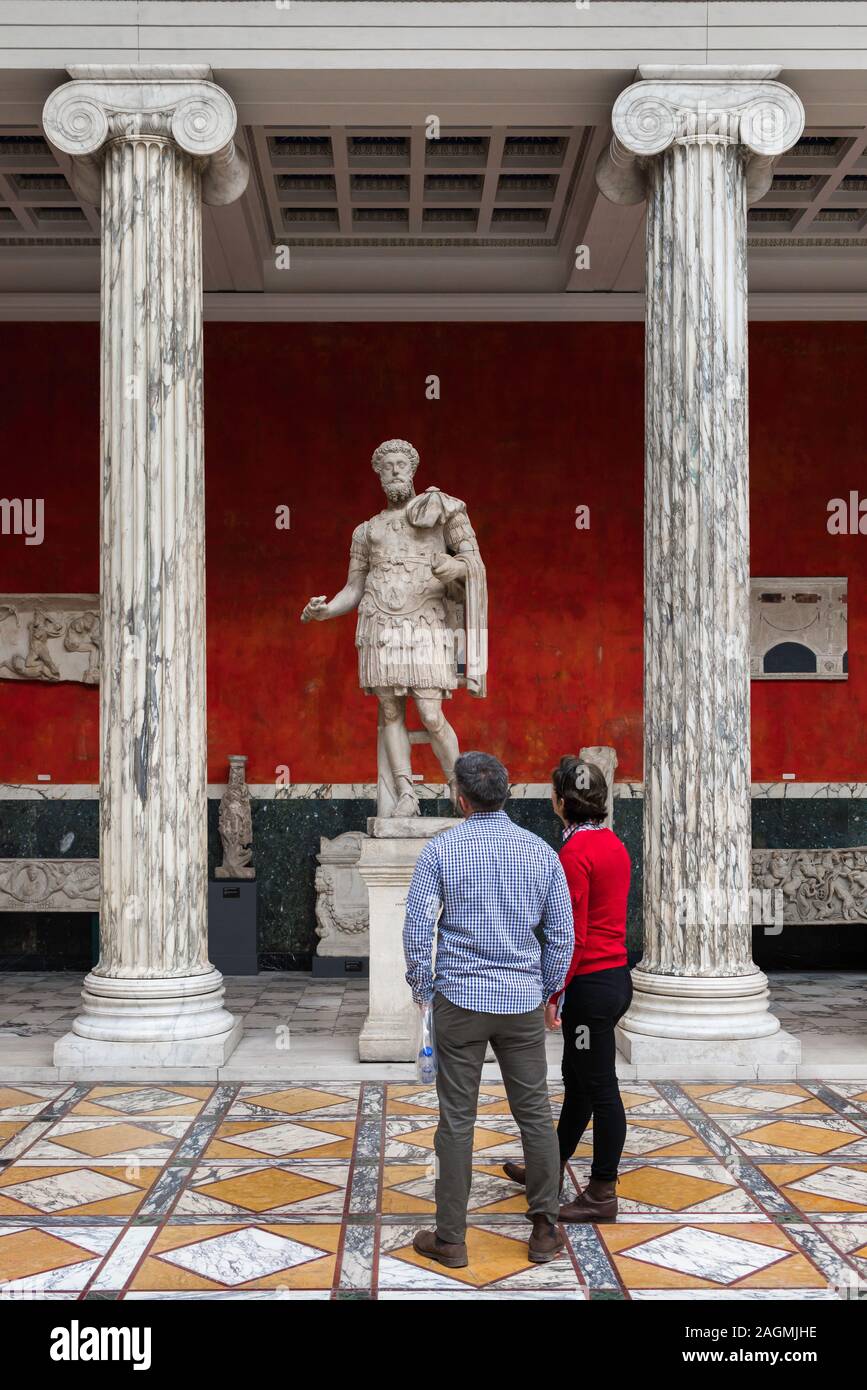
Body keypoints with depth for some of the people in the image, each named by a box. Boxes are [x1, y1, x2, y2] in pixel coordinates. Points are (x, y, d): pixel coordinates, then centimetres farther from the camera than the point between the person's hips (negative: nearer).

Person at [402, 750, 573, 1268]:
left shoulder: (441, 850, -6)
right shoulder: (541, 851, 1)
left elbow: (418, 928, -7)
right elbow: (562, 932, 3)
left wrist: (424, 990, 6)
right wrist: (548, 992, 15)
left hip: (460, 1000, -2)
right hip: (523, 1001, 2)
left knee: (458, 1120, 4)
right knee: (535, 1114, 11)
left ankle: (451, 1238, 12)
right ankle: (546, 1230, 16)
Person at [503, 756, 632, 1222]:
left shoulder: (575, 853, -19)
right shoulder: (613, 844, 9)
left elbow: (573, 935, -21)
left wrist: (555, 994, -13)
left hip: (591, 985, -9)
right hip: (617, 976, 9)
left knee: (599, 1087, 1)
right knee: (578, 1078, 21)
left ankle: (602, 1195, 12)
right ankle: (551, 1168, 37)